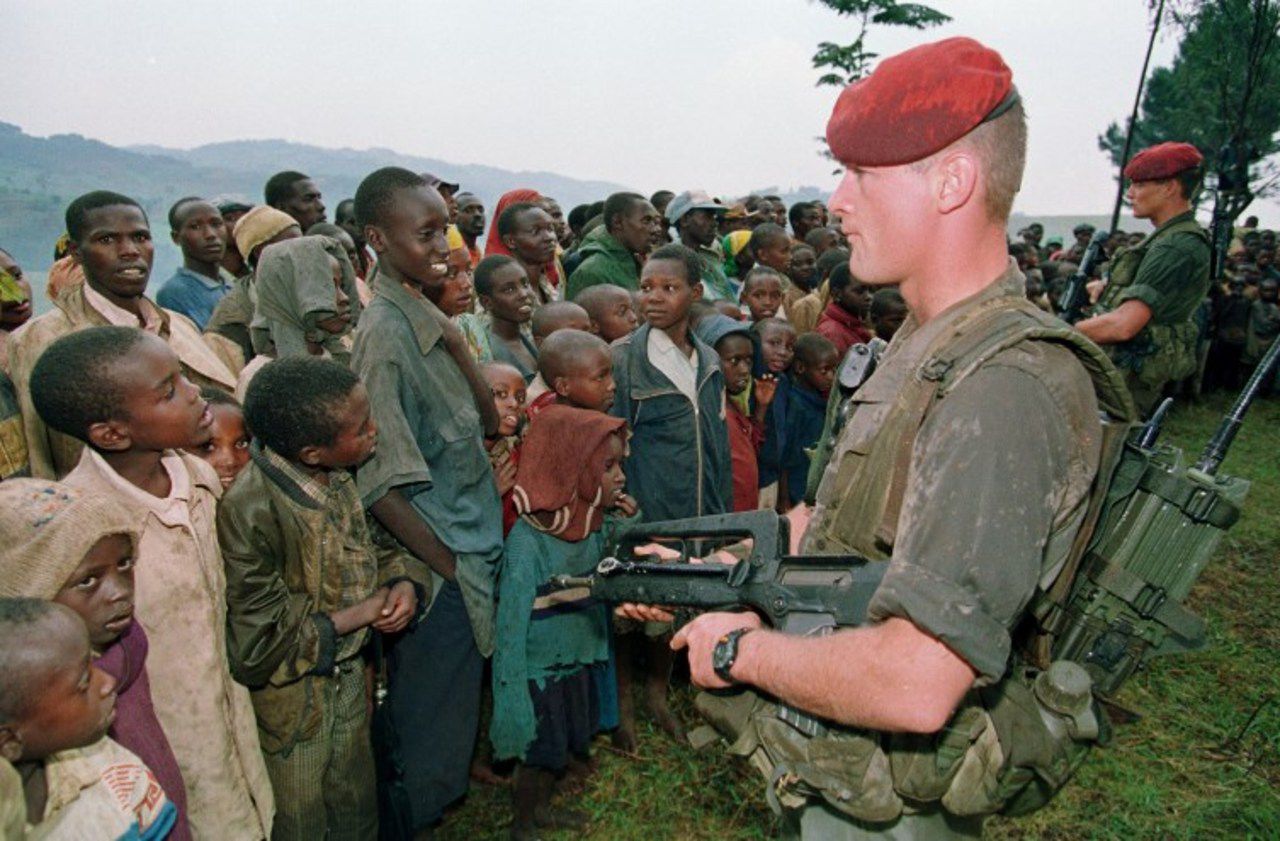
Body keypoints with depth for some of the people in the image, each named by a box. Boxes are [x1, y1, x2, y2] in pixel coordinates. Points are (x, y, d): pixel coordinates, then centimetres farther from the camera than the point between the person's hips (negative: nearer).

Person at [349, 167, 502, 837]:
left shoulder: (427, 321, 5)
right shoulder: (386, 334, -21)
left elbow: (488, 422, 5)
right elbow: (379, 487, -22)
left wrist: (455, 341, -8)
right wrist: (449, 570, -14)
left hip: (470, 555, 9)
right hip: (436, 571, -8)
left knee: (454, 710, 25)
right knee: (432, 727, 10)